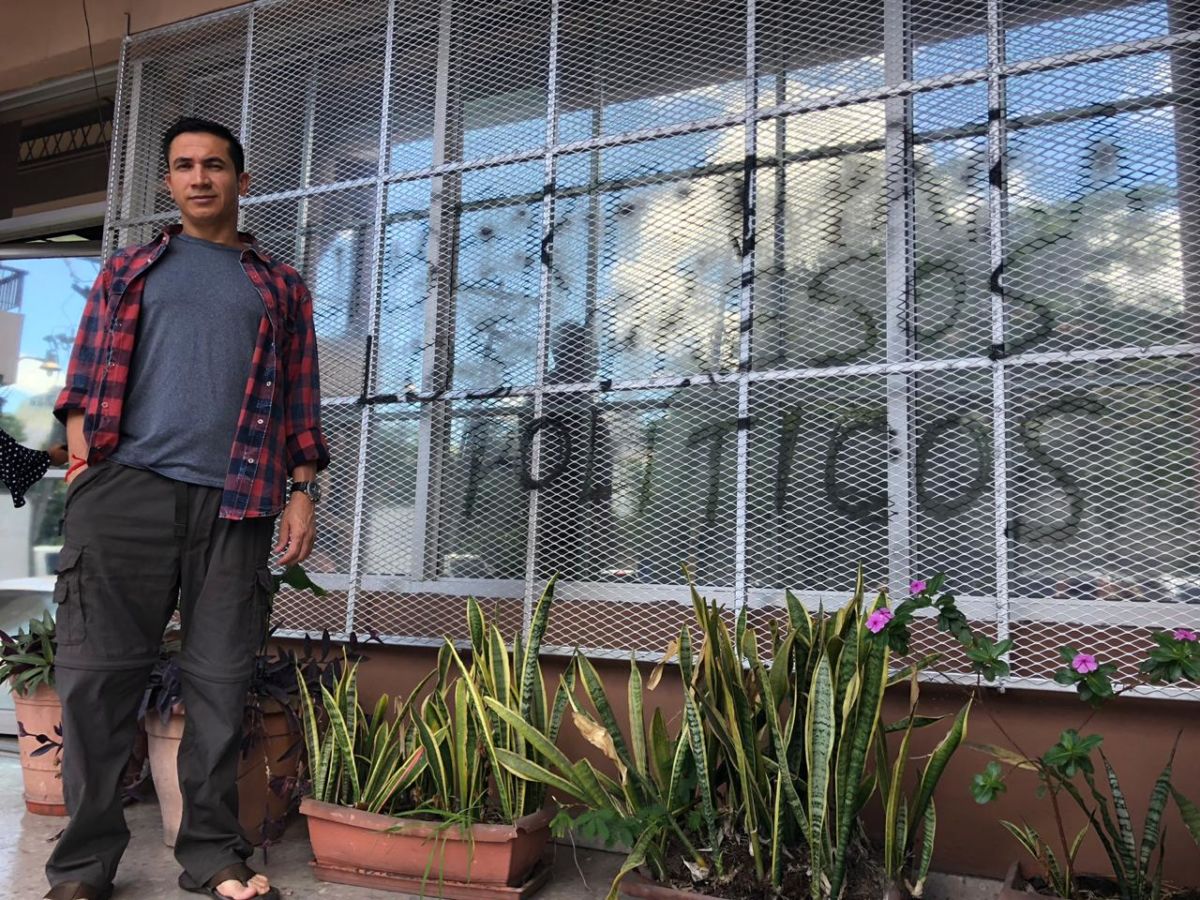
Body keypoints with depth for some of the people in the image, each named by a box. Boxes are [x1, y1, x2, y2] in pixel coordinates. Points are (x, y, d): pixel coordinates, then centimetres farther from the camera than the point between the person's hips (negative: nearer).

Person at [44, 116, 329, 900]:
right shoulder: (129, 271, 19)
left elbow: (300, 401, 12)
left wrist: (302, 491, 2)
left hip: (236, 504, 0)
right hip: (126, 488, 1)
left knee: (221, 682, 1)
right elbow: (86, 381, 12)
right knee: (98, 673, -2)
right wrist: (82, 460, -3)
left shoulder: (280, 287, 18)